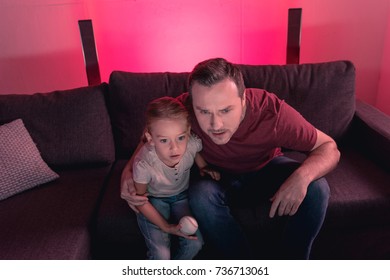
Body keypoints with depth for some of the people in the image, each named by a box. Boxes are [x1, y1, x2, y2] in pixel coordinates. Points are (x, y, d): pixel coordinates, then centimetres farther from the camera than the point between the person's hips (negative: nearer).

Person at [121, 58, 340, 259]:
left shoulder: (272, 111, -34)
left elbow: (329, 148, -22)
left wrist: (303, 175, -44)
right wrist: (129, 171, -28)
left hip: (266, 170, 0)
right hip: (218, 177, 1)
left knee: (316, 188, -25)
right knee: (201, 195, -32)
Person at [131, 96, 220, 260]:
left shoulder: (192, 143, -28)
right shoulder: (143, 163, -36)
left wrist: (204, 167, -12)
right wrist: (165, 226, -16)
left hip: (181, 195, 3)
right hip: (153, 200, -3)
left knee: (195, 243, -7)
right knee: (161, 255, -14)